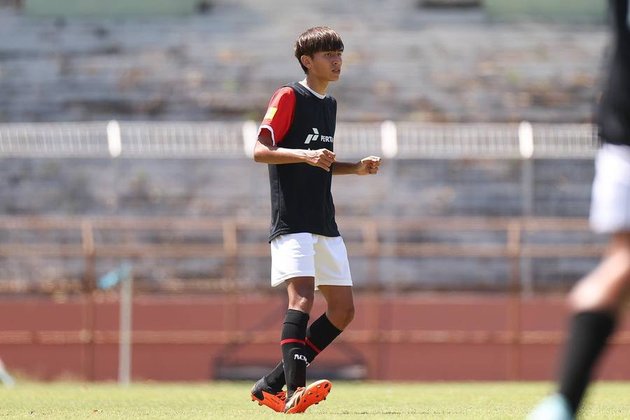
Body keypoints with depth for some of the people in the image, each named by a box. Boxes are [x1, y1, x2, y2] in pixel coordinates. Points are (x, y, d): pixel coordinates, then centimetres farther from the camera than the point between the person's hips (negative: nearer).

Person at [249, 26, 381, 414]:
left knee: (343, 309, 4)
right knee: (302, 296, -25)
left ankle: (273, 384, 10)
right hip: (292, 222, -8)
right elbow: (260, 151, -14)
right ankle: (295, 390, -34)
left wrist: (357, 168, 15)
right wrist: (304, 155, -28)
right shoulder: (289, 97, -5)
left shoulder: (330, 105, 19)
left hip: (325, 225, 8)